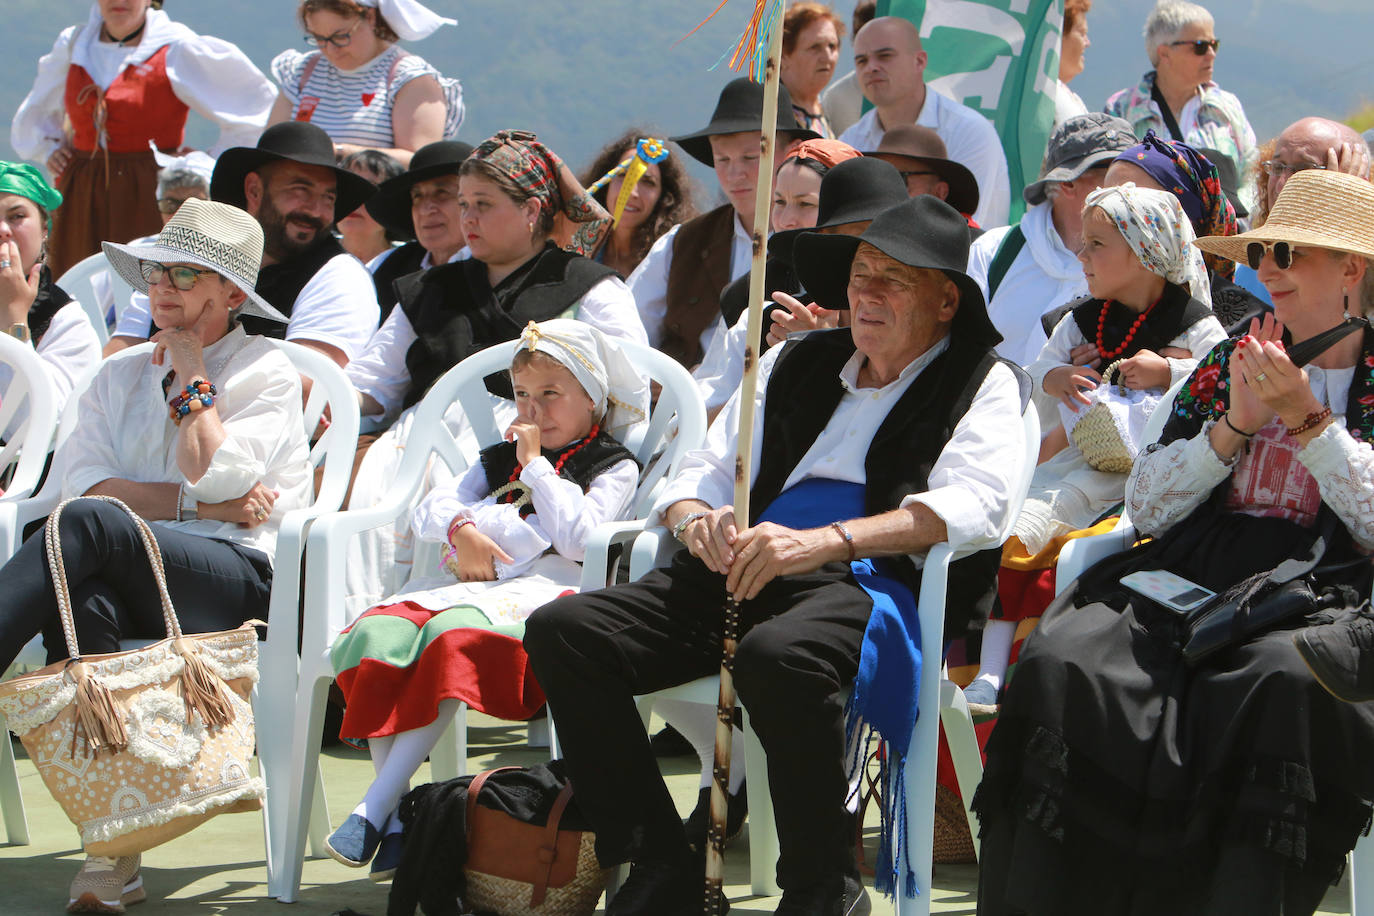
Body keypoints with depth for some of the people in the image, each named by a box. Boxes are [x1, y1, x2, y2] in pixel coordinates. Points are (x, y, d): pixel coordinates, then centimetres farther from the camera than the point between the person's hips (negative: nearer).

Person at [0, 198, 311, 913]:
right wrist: (197, 504, -3)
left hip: (236, 580, -4)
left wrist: (191, 372, 5)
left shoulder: (265, 372, 11)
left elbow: (213, 474, -7)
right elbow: (82, 479, 7)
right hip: (125, 581, 4)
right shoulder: (118, 376, 26)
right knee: (83, 600, -36)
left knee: (89, 526, -34)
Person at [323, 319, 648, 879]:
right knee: (376, 632, -27)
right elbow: (429, 509, 21)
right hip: (467, 577, 6)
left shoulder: (614, 466, 14)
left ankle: (376, 806, -41)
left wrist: (536, 464, 2)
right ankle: (398, 813, -30)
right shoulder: (500, 458, 33)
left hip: (541, 583, -6)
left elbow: (578, 535, -5)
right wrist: (461, 528, -1)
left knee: (453, 635, -39)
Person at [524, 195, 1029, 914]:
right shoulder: (795, 364, 26)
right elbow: (706, 470, 24)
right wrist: (695, 518, -4)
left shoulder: (981, 384, 9)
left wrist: (825, 541, -25)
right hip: (741, 579, 6)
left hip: (867, 580, -6)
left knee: (778, 655, -41)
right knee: (562, 630, -15)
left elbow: (974, 503, -10)